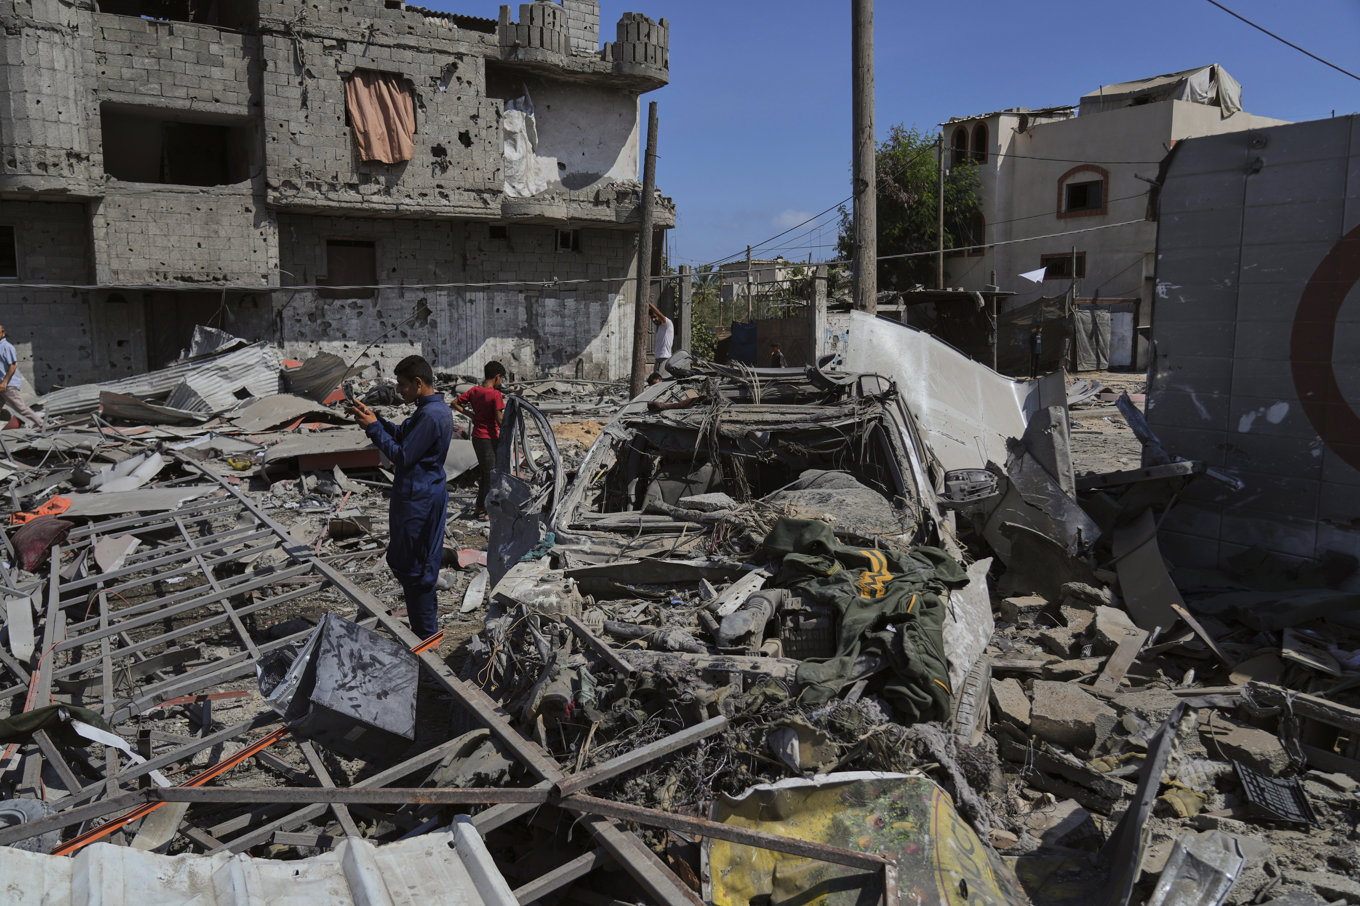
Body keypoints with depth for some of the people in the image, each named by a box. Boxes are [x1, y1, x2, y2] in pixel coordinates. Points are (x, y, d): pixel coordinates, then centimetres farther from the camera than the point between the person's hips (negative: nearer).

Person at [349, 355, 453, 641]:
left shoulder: (430, 416, -24)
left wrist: (373, 427, -12)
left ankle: (426, 634, 10)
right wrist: (373, 417, 5)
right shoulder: (437, 408, 9)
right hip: (430, 492, 10)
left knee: (414, 568, 0)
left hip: (417, 499, -10)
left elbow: (402, 456, -21)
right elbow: (402, 433, 16)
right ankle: (428, 620, 34)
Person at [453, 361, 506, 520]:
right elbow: (499, 420, -20)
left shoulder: (474, 390, 3)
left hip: (476, 437, 7)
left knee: (483, 471, 20)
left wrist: (469, 414, 11)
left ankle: (480, 503, 28)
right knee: (489, 475, 2)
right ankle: (480, 510, 7)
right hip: (489, 439, -7)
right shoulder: (496, 395, -17)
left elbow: (455, 403, 9)